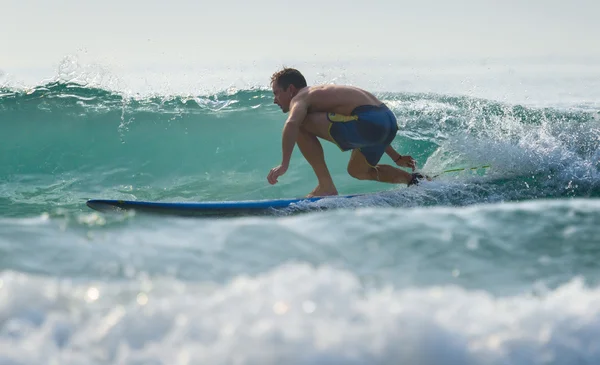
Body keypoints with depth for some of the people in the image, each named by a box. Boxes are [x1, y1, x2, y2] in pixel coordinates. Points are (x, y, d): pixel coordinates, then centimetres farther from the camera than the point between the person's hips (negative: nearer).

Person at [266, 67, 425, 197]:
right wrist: (396, 158, 38)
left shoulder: (300, 98, 4)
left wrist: (284, 164, -25)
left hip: (370, 121, -10)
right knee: (357, 171, 33)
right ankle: (415, 179, 25)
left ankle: (326, 186, -5)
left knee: (300, 125, -7)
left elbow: (291, 124, -21)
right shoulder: (323, 94, 31)